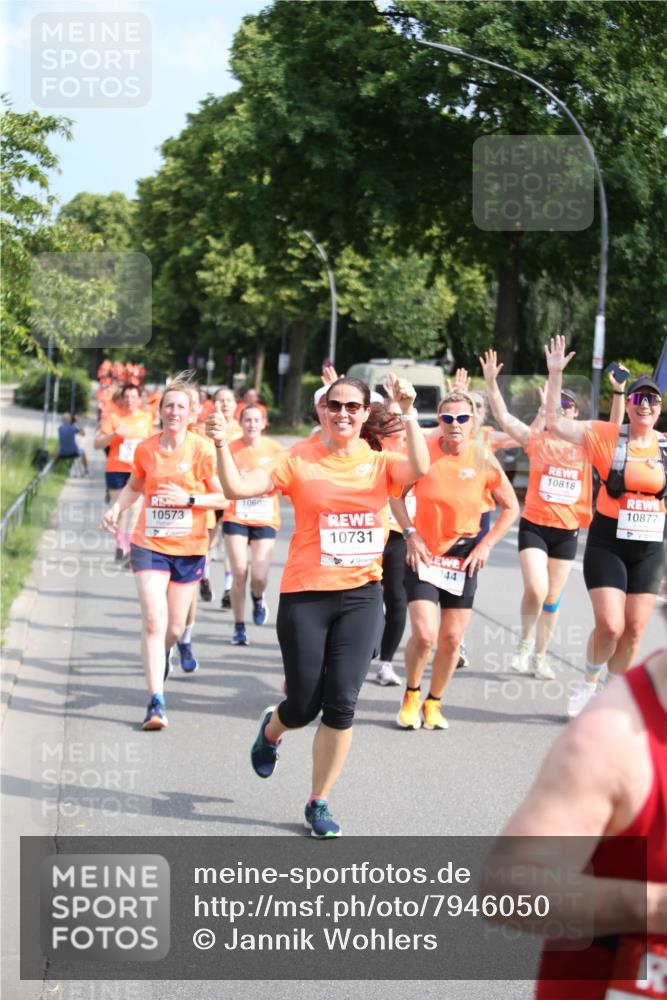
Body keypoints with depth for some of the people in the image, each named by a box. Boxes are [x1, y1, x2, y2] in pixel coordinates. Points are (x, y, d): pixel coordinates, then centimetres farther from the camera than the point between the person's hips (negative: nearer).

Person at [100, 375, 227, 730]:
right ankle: (156, 702, -12)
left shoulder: (201, 450, -9)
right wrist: (116, 509, 0)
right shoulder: (145, 449, -1)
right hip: (149, 544, 0)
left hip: (188, 548, 0)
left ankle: (163, 652, 49)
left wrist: (188, 499, -21)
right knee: (153, 620, -14)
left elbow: (224, 497, -8)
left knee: (174, 627, 11)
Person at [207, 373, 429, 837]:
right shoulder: (300, 460, -1)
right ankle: (272, 728, 43)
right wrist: (222, 446, -23)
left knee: (341, 703, -4)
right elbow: (238, 487, -8)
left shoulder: (380, 462, 2)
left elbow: (419, 468, -19)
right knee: (304, 705, 3)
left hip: (361, 595, 1)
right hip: (306, 595, -1)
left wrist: (409, 413, -25)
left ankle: (319, 803, 13)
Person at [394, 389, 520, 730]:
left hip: (463, 555, 2)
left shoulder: (483, 461, -7)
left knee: (452, 639, 5)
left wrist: (486, 544, -4)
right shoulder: (424, 452, -11)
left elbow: (511, 507, 4)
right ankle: (411, 695, 12)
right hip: (423, 551, -2)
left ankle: (434, 702, 26)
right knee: (424, 635, -14)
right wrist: (410, 534, -7)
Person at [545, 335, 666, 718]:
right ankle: (590, 683, 15)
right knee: (609, 625, -12)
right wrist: (556, 373, -18)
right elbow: (555, 421, -11)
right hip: (607, 543, -3)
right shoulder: (606, 436, -6)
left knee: (634, 629, 6)